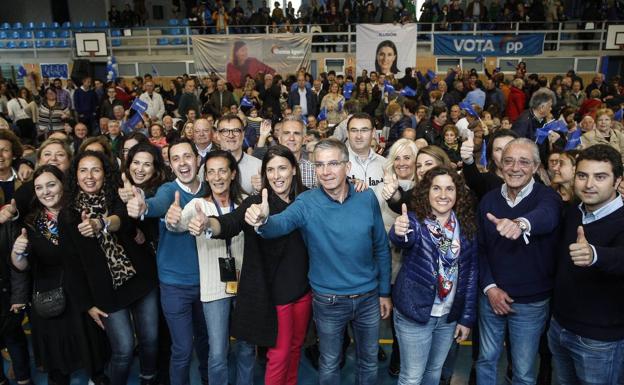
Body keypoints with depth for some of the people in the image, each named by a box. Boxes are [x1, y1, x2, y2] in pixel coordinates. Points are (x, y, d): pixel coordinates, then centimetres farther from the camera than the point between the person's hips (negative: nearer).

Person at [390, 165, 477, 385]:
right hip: (415, 312, -4)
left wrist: (467, 317, 3)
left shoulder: (466, 226, -2)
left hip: (450, 315, 4)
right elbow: (407, 239, -37)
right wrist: (400, 233, -61)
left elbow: (471, 272, 3)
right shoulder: (415, 220, -13)